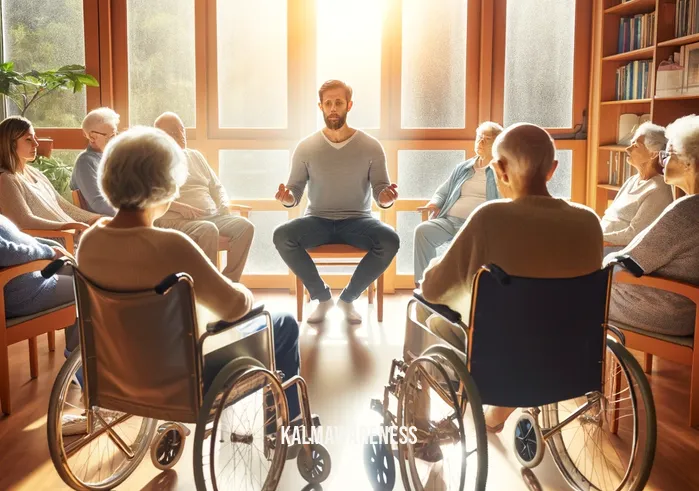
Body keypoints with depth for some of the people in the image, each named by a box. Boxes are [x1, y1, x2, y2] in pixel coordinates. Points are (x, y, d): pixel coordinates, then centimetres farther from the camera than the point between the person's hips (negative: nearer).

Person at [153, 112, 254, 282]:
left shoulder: (195, 156, 25)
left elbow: (216, 187, 26)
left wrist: (224, 206, 4)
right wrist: (180, 207, -19)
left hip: (212, 216, 6)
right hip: (175, 221, -6)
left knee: (245, 226, -21)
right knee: (208, 230, -37)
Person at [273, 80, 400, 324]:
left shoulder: (371, 146, -2)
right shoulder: (306, 147, 0)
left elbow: (380, 189, -1)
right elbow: (295, 189, 2)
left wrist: (385, 198, -26)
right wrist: (288, 198, -23)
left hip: (357, 220, 0)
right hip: (318, 220, 1)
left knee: (390, 240, -31)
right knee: (281, 236, -29)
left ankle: (348, 297, -6)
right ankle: (322, 296, -7)